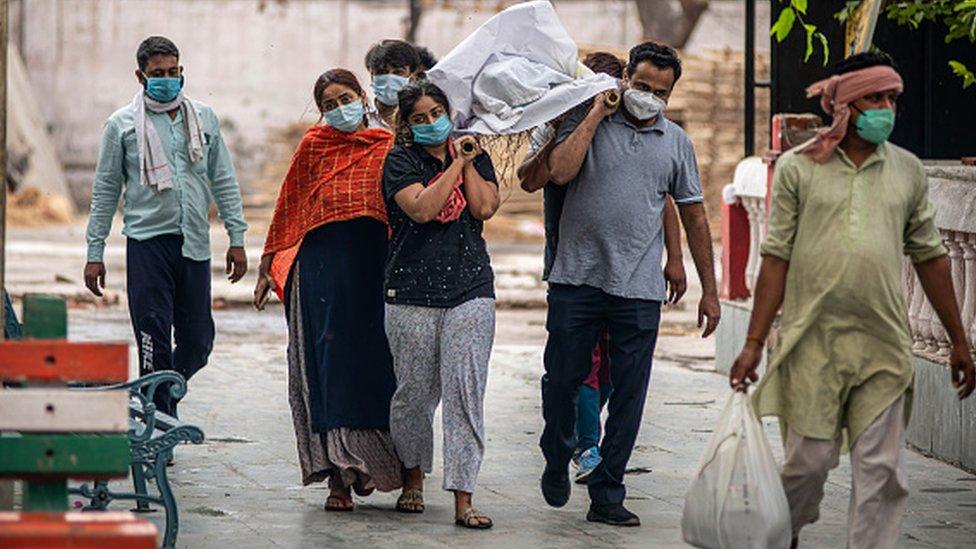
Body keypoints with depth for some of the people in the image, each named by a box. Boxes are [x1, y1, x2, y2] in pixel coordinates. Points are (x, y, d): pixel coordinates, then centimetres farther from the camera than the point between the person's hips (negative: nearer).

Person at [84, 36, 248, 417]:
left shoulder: (203, 118, 11)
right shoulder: (123, 124, 3)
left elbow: (224, 182, 15)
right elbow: (105, 191, 6)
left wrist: (237, 237, 9)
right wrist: (95, 252, 3)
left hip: (195, 243, 3)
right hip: (147, 241, -3)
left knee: (198, 341, 4)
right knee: (154, 338, -7)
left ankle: (162, 392, 28)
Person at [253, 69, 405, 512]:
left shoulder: (389, 147, 8)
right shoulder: (314, 144, 7)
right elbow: (288, 208, 11)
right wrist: (268, 267, 9)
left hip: (375, 264, 1)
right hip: (322, 264, -1)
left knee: (373, 364, 2)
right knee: (329, 364, -4)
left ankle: (365, 462, 23)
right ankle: (339, 477, -2)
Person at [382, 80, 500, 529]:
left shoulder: (474, 155, 13)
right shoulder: (400, 162, 1)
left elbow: (484, 208, -2)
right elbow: (421, 208, -15)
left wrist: (470, 163, -2)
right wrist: (456, 164, -9)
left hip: (470, 291, 2)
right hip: (412, 294, -2)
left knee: (465, 394, -7)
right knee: (414, 393, 5)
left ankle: (463, 500, -8)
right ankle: (413, 477, 30)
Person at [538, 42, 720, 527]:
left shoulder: (676, 142, 11)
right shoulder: (587, 120, 4)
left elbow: (693, 216, 16)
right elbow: (560, 171, -15)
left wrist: (709, 290, 14)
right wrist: (595, 114, -9)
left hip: (639, 289, 2)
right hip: (577, 280, -2)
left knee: (628, 395, 0)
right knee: (561, 379, 3)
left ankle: (606, 496, 8)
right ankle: (557, 460, 30)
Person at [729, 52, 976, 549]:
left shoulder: (907, 170, 10)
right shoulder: (798, 167, 2)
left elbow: (929, 257, 15)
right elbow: (776, 259, 1)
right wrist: (754, 343, -2)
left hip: (884, 343, 2)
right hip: (813, 340, -2)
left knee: (881, 469, -2)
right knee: (809, 459, 1)